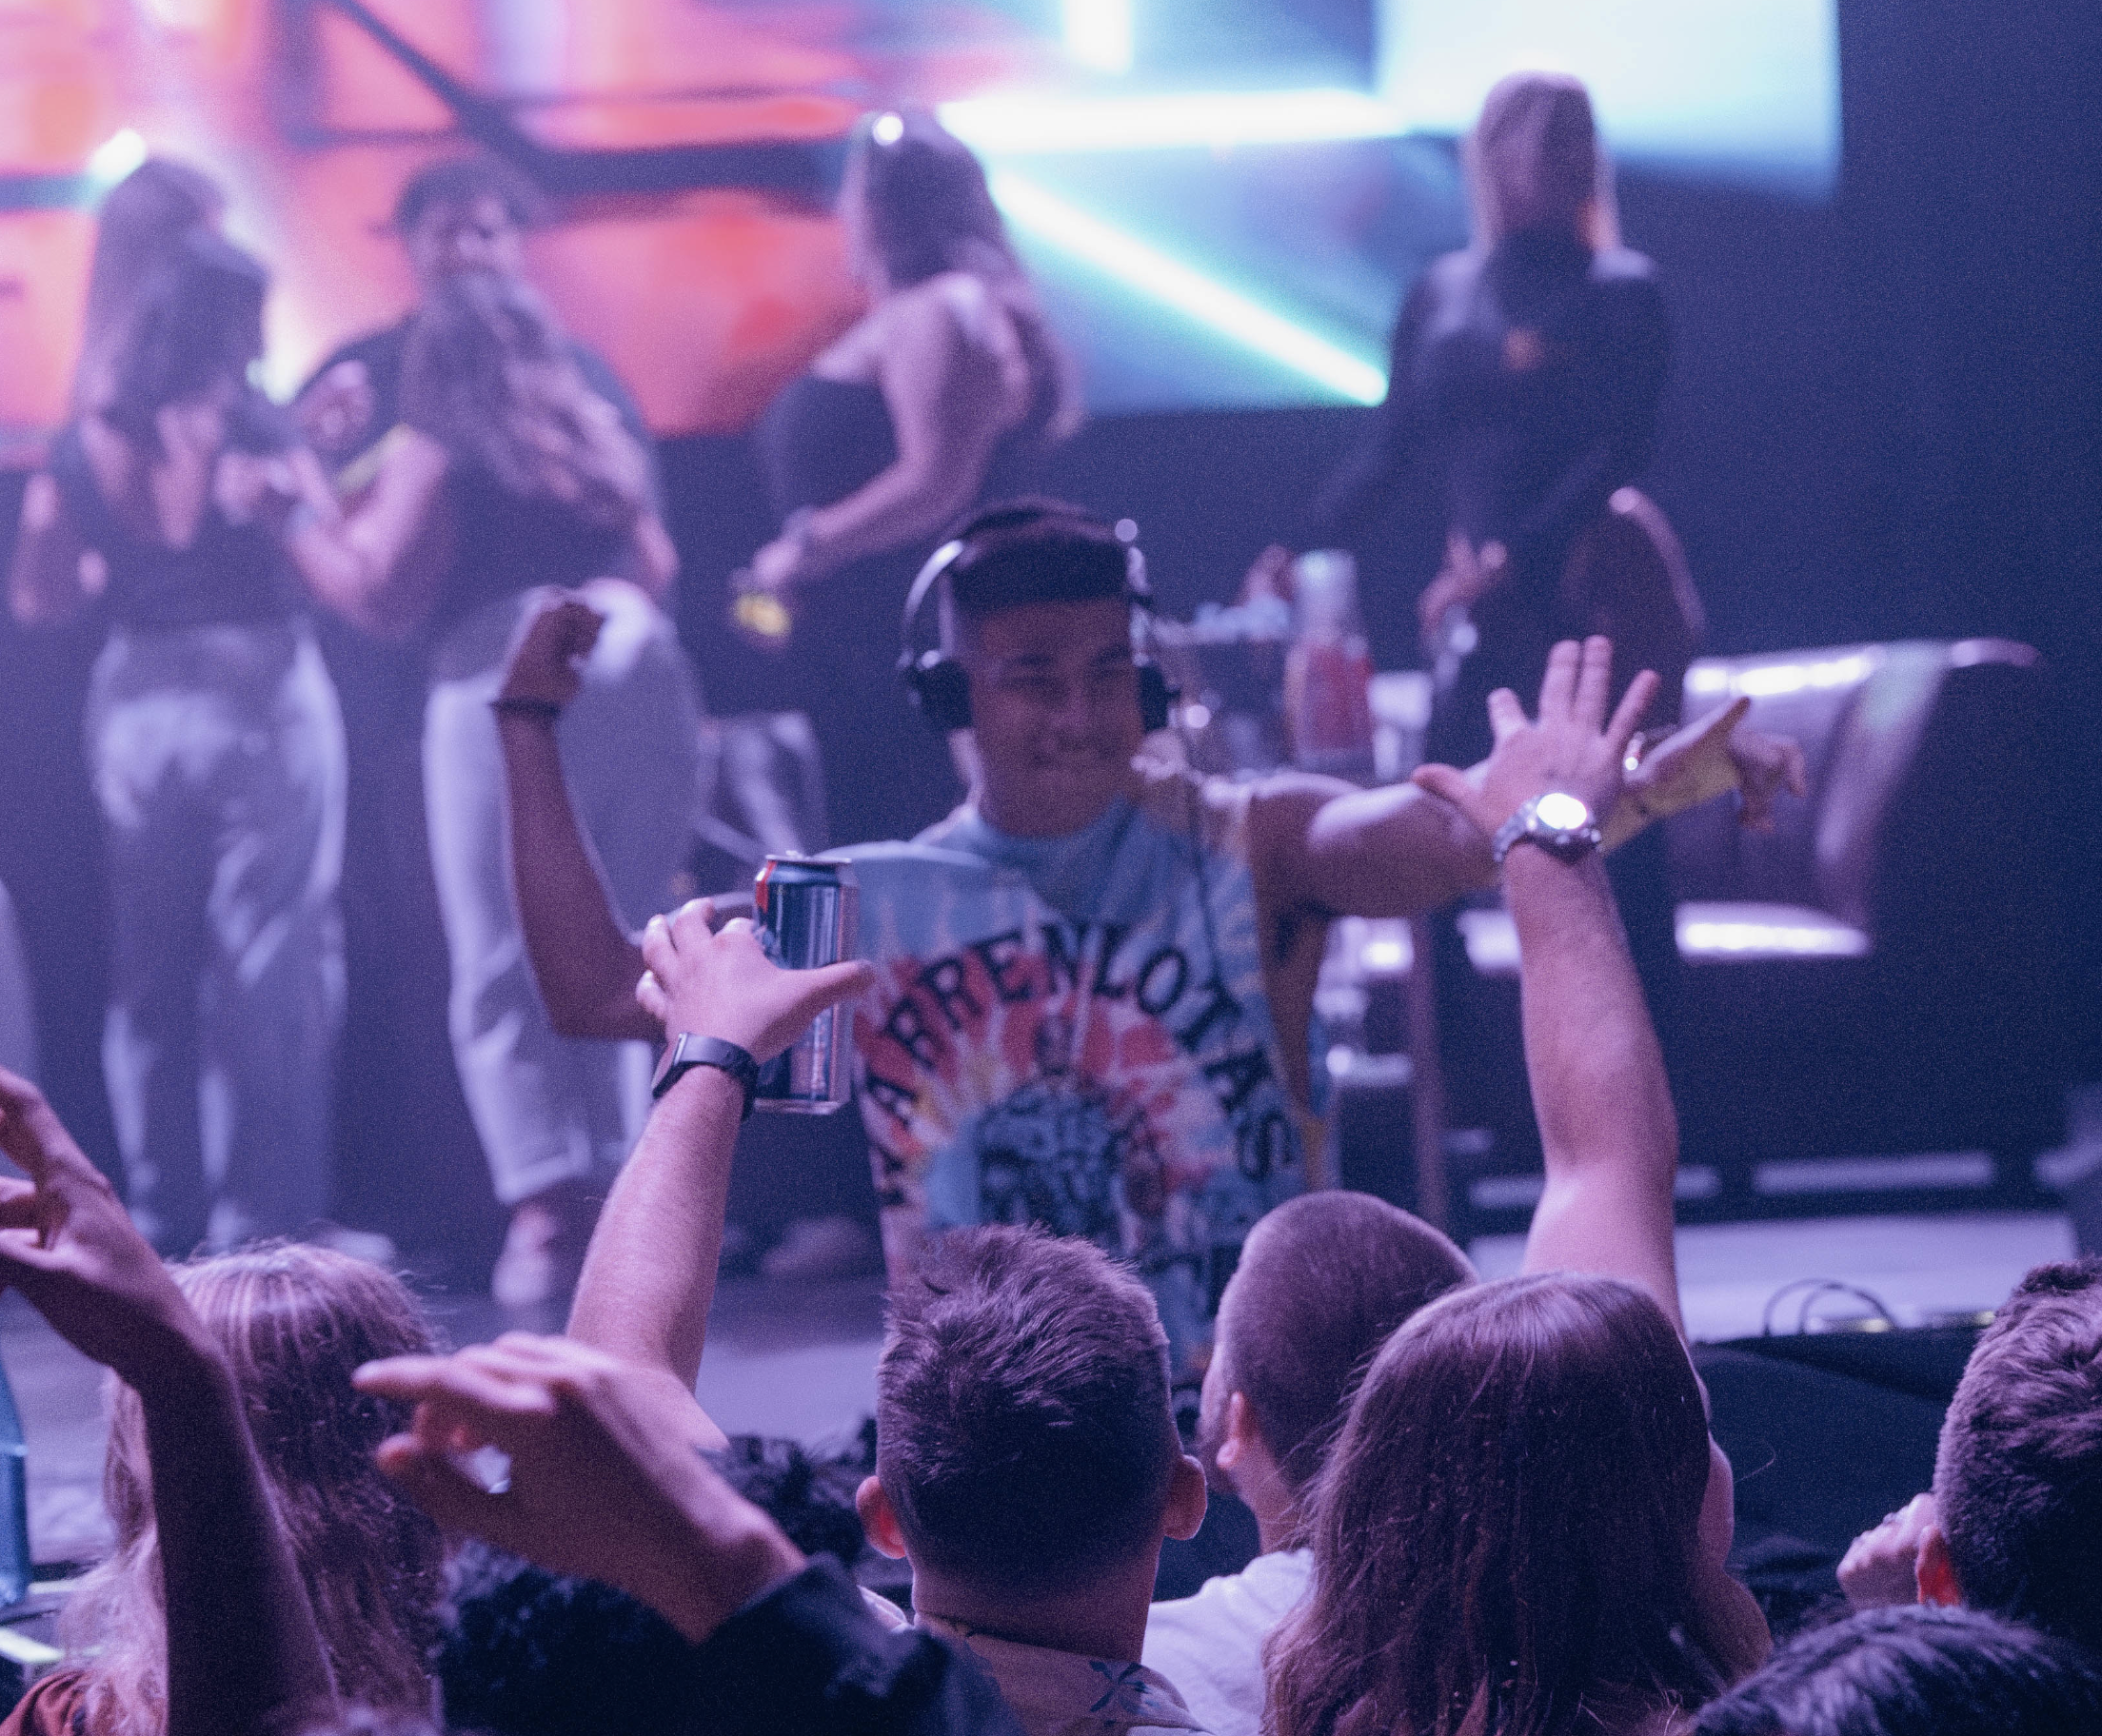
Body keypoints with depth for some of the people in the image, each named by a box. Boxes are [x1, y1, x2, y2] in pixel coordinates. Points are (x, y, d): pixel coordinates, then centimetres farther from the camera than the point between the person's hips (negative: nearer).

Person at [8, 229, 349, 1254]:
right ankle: (261, 1213, -3)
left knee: (151, 968, 13)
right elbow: (333, 563, -13)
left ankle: (163, 1212, 13)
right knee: (270, 960, 0)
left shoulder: (88, 447, 3)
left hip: (136, 700, 4)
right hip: (262, 690, -4)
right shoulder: (259, 435, -9)